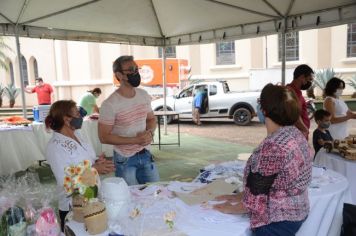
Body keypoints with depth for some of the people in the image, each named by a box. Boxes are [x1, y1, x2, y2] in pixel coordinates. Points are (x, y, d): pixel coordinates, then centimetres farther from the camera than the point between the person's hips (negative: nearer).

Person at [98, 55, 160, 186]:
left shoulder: (144, 95, 1)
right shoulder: (110, 104, -18)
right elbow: (104, 137, -16)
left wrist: (150, 133, -10)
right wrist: (136, 140, -21)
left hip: (146, 155, 5)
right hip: (125, 160, -5)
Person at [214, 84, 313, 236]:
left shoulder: (273, 145, -29)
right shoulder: (295, 134, -1)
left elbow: (256, 201, -24)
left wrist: (230, 209, -7)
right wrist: (240, 196, 6)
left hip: (277, 222, -9)